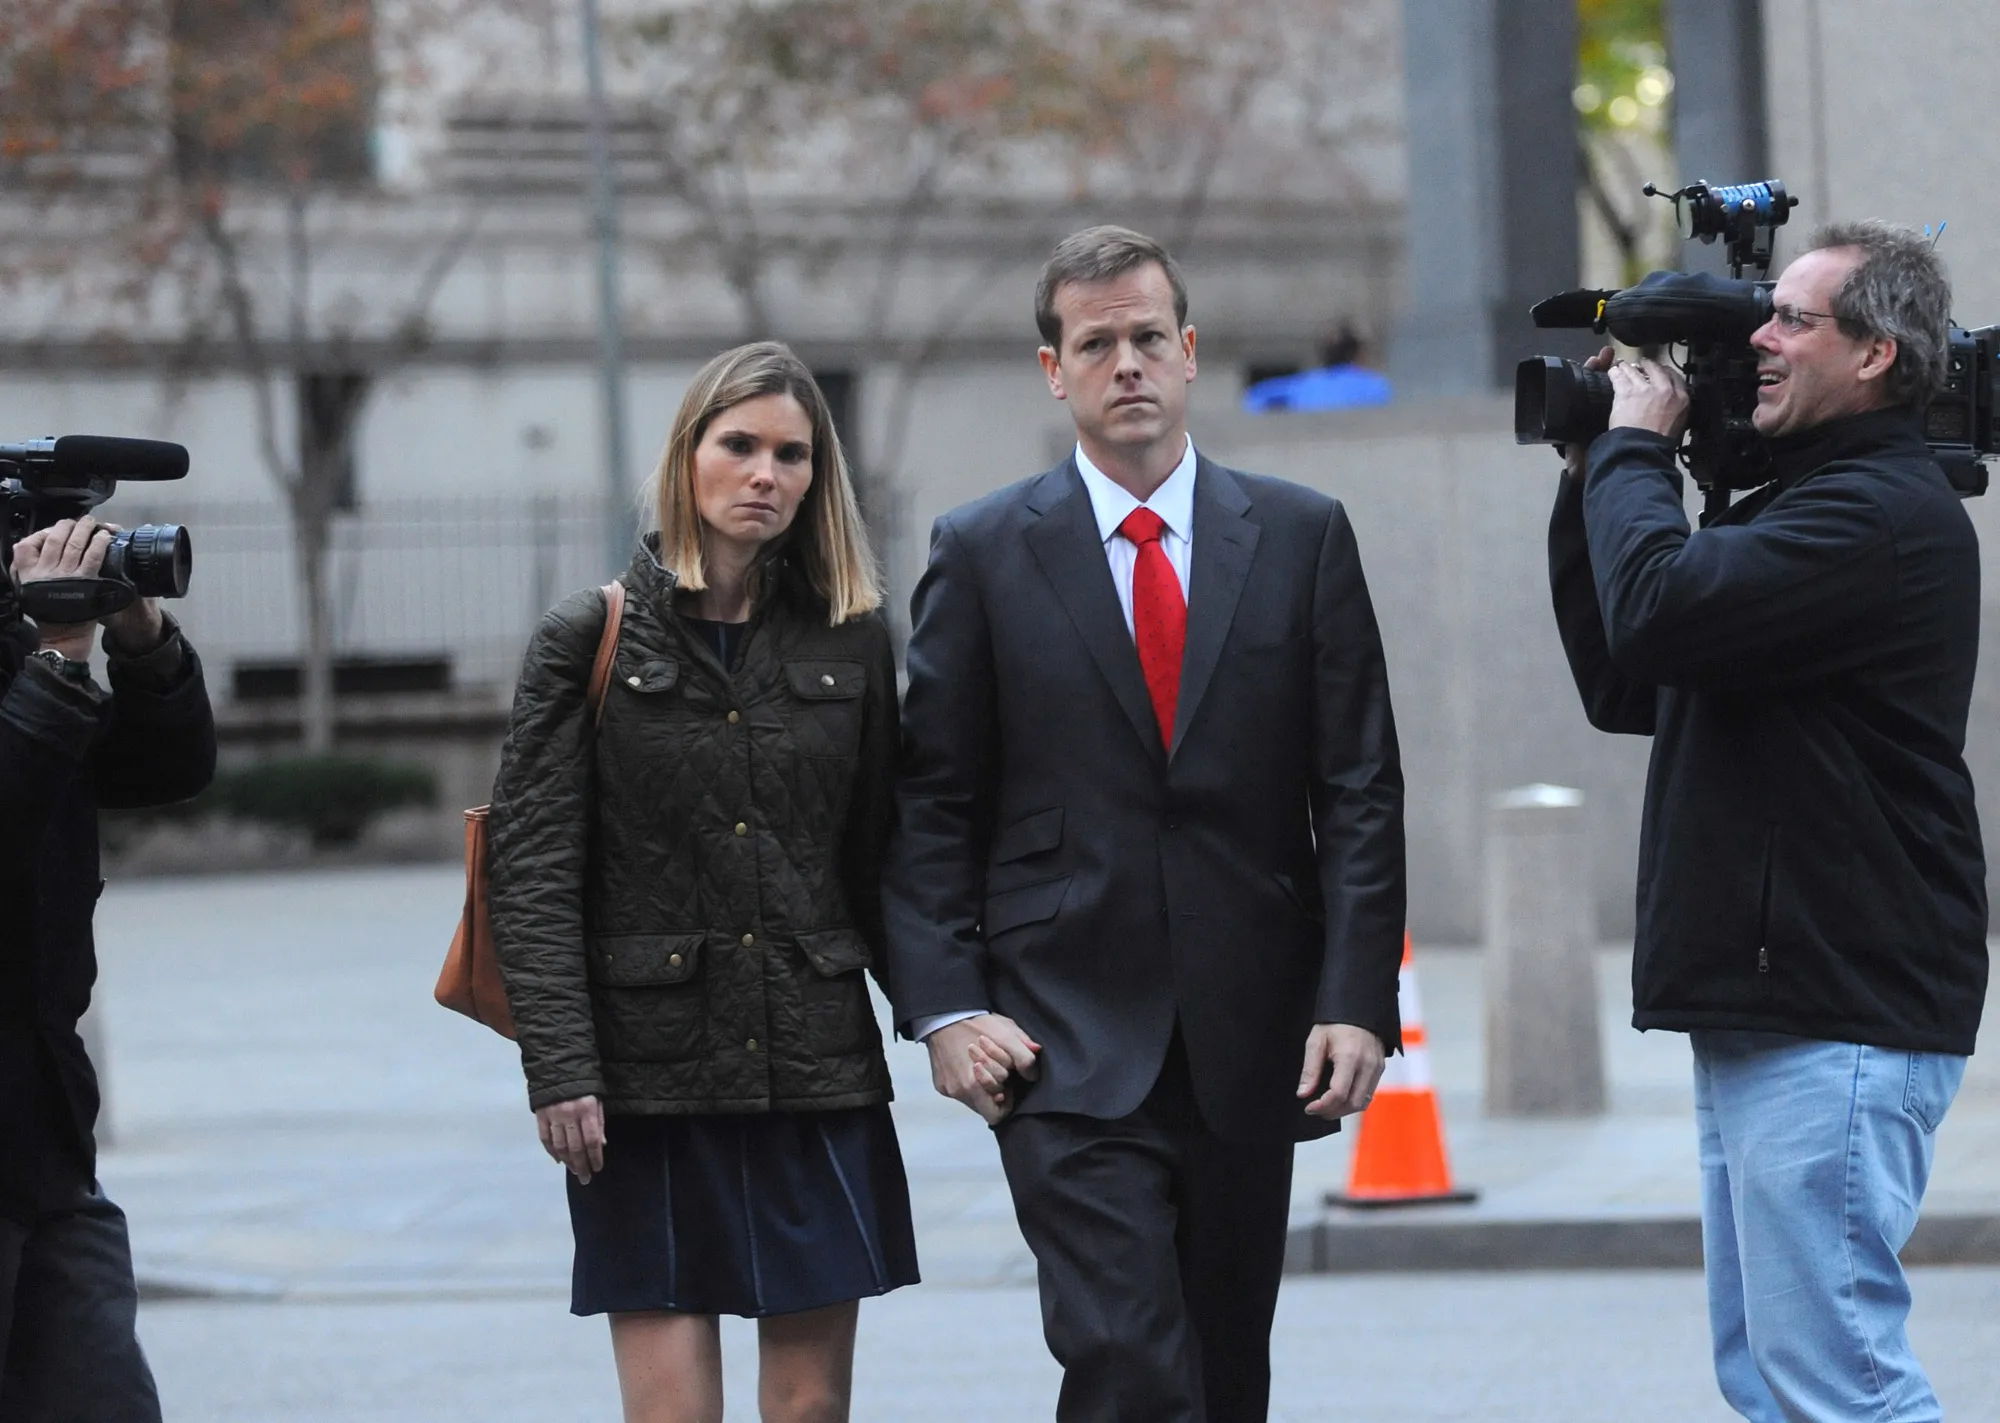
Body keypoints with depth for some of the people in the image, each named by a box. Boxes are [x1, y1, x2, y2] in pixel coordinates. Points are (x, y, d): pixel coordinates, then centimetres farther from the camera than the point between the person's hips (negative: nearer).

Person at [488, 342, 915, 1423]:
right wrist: (558, 1071, -12)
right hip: (648, 1079, -2)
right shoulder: (589, 642, 0)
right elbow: (533, 874, -4)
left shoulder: (851, 641, 8)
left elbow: (882, 862, 10)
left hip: (819, 1077, 3)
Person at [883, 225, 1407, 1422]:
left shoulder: (1302, 537, 7)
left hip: (1250, 1046, 2)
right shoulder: (984, 553, 4)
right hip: (1068, 1049, -2)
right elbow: (930, 806, 4)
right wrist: (946, 1006, -7)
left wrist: (1359, 1003, -5)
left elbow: (1361, 793, 4)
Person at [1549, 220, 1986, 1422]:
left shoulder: (1884, 513, -14)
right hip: (1758, 1010, 11)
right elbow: (1623, 689, 22)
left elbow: (1656, 610, -25)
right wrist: (1595, 485, 14)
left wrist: (1635, 447, -7)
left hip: (1839, 1025, -11)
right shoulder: (1799, 504, 20)